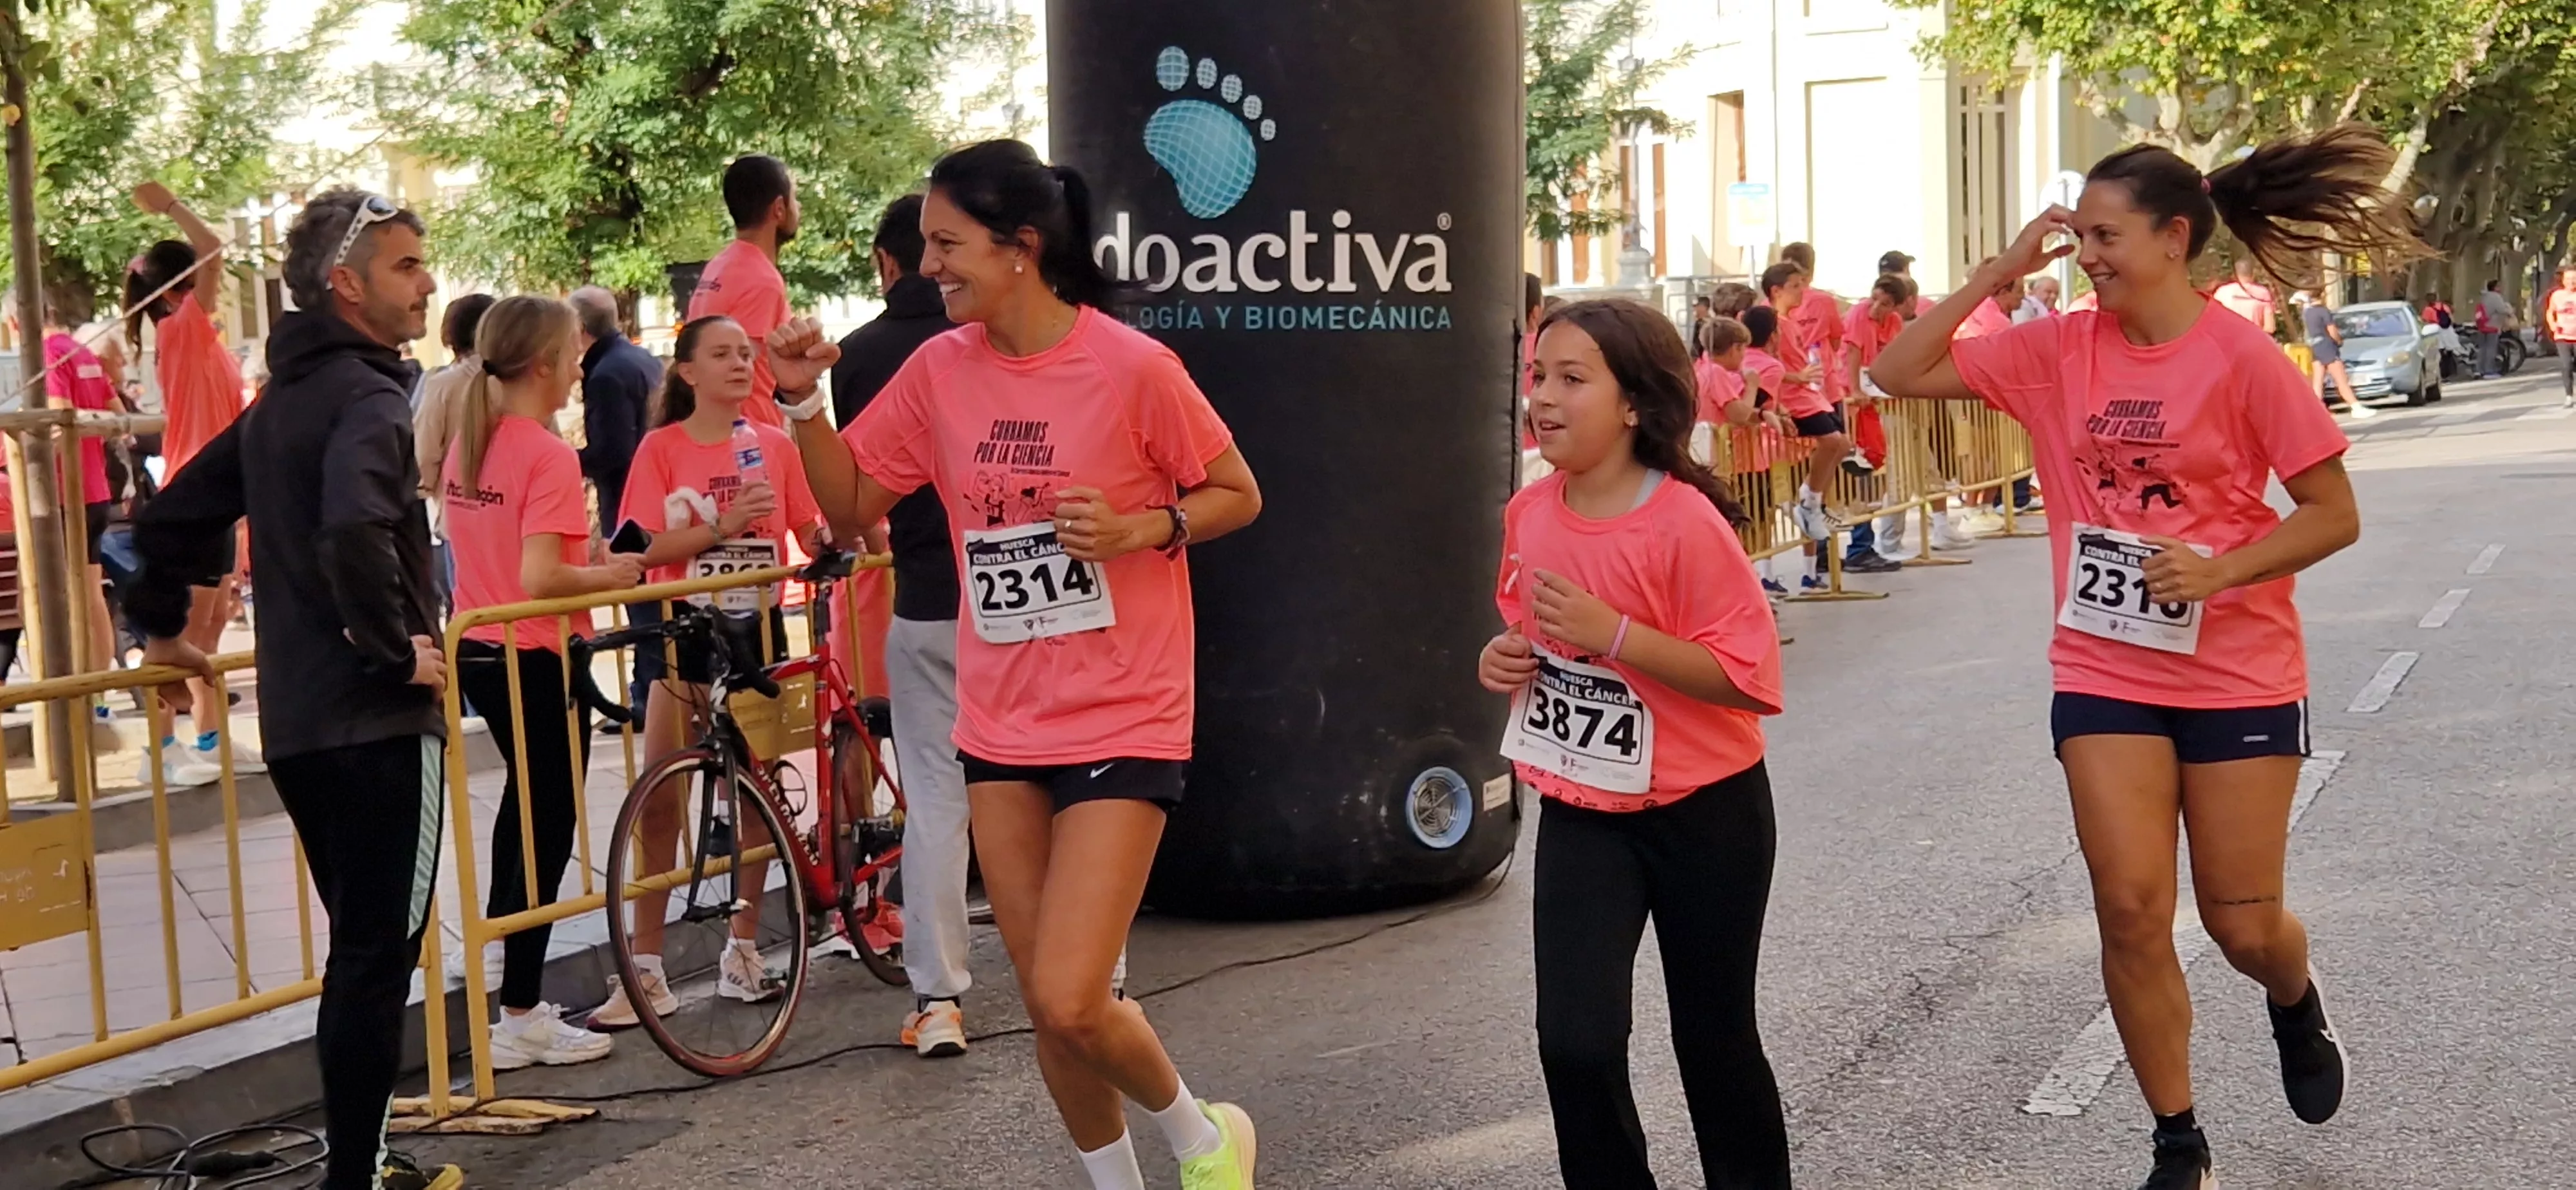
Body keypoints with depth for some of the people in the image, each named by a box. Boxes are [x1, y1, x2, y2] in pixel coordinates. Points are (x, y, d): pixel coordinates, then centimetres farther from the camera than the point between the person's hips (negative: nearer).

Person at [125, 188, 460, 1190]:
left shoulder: (281, 401, 16)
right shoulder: (368, 397, -14)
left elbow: (177, 514, 24)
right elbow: (355, 530, -33)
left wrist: (160, 628, 35)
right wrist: (395, 646, -21)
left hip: (298, 721, 9)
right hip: (373, 720, -9)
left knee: (363, 950, 18)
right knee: (378, 959, -3)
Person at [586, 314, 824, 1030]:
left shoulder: (774, 445, 3)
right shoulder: (661, 448, -3)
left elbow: (811, 533, 3)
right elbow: (646, 548, -10)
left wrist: (835, 541, -18)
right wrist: (723, 526, -23)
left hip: (754, 629, 2)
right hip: (679, 630, -2)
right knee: (662, 798, -4)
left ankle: (744, 950, 19)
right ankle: (646, 969, 1)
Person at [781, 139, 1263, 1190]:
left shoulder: (1132, 366, -12)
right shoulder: (938, 371, 2)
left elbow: (1238, 497, -2)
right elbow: (851, 504, 10)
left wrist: (1136, 530, -19)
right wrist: (803, 401, -5)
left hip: (1123, 720, -5)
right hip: (1001, 725, 5)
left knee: (1070, 1003, -11)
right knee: (1047, 1006, 10)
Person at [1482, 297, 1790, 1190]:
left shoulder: (1686, 523, -20)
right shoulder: (1529, 513, -2)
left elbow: (1748, 676, -22)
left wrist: (1614, 633, -29)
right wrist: (1506, 659, -4)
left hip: (1704, 815, -4)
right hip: (1582, 814, 4)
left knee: (1715, 1040, 12)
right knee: (1575, 1042, -6)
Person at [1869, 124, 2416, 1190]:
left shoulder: (2243, 359, -12)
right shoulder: (2058, 350, -1)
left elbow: (2334, 515, -7)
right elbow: (1900, 374, -2)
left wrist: (2220, 569, -22)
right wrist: (1996, 275, -9)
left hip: (2239, 675, -3)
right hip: (2105, 673, 3)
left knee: (2242, 924, 6)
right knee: (2130, 909, -2)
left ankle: (2295, 1004, 44)